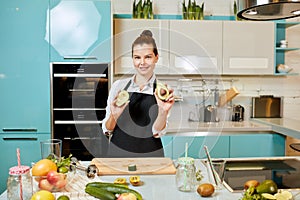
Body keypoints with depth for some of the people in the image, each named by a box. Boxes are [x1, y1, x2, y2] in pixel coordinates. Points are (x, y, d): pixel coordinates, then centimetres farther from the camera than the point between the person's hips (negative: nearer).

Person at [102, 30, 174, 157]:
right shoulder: (118, 86, 1)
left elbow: (158, 132, -8)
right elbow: (107, 130, 4)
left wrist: (163, 111, -24)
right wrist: (114, 116, -15)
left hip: (150, 156, -1)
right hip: (118, 153, 2)